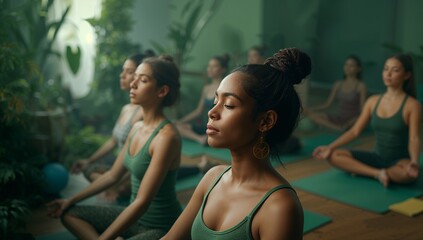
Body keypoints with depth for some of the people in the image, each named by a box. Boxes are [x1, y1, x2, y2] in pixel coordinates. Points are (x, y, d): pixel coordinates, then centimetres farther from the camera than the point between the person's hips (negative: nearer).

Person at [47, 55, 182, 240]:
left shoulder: (166, 136, -23)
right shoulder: (137, 128, 4)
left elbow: (142, 202, -26)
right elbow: (112, 175, 14)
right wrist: (71, 200, 16)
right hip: (135, 216, 9)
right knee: (70, 214, 6)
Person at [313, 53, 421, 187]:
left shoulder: (412, 105, -9)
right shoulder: (373, 101, 4)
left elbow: (414, 139, -19)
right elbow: (355, 131, 3)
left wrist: (414, 162, -40)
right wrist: (330, 147, -8)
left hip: (399, 161, -4)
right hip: (377, 158, 4)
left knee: (408, 173, -40)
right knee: (333, 155, -14)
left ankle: (360, 169, -17)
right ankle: (378, 173, -22)